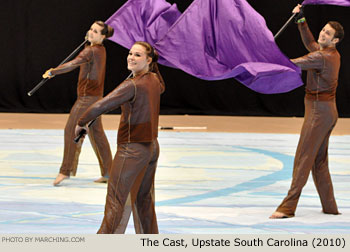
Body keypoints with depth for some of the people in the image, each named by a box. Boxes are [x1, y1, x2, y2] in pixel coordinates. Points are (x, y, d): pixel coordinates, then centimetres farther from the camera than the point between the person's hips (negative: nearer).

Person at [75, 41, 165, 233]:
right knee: (143, 198, 20)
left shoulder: (132, 85, -21)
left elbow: (100, 106, -27)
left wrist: (81, 123, -10)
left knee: (115, 200, -5)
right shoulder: (155, 81, 4)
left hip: (132, 150, -8)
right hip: (152, 147, 8)